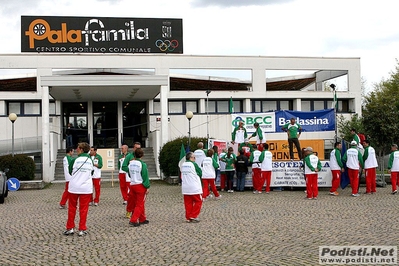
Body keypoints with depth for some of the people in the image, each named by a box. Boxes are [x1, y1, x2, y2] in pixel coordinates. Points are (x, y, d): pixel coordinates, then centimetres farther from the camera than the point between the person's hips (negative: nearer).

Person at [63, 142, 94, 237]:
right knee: (83, 209, 6)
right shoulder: (90, 160, 0)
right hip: (86, 188, 1)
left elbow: (70, 172, 4)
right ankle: (82, 229, 8)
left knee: (72, 208, 13)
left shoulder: (75, 160, -9)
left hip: (74, 187, -1)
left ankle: (70, 228, 17)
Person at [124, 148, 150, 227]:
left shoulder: (130, 163, 3)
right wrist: (147, 187, -7)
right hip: (140, 185, -6)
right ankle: (133, 220, -7)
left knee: (140, 203, 17)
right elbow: (145, 176, -12)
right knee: (139, 204, 0)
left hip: (132, 185, 6)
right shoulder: (142, 164, -14)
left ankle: (142, 219, 24)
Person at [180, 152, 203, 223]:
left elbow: (182, 176, 13)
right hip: (194, 187, -6)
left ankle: (188, 218, 10)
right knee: (198, 201, 6)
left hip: (185, 188, 6)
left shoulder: (182, 165, 6)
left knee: (188, 203, 9)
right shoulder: (194, 164, -11)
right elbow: (200, 173, -3)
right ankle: (193, 217, 1)